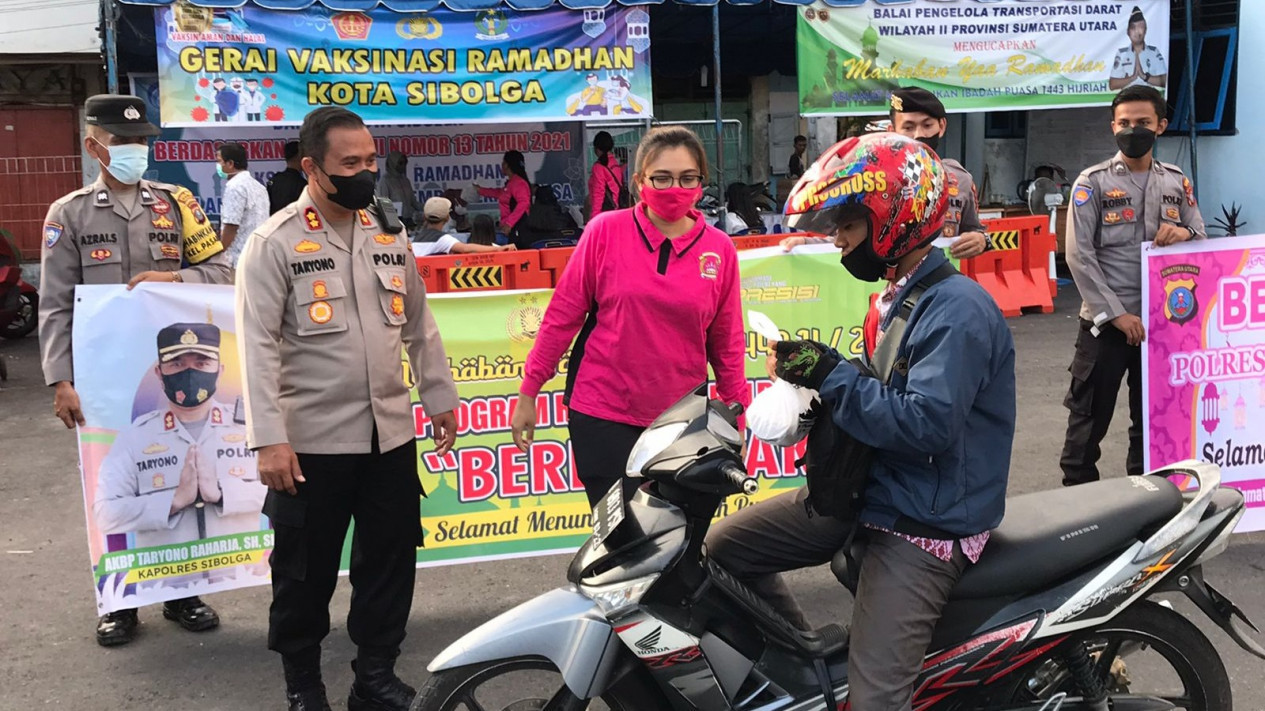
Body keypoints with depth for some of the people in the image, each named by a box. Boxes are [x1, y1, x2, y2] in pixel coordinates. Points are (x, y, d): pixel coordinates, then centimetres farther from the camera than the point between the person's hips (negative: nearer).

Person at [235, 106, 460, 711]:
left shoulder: (390, 233, 8)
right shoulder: (275, 243, -9)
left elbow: (419, 326, 16)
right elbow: (258, 346, -14)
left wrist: (440, 398, 15)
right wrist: (269, 439, -20)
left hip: (390, 433, 5)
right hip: (312, 440, -5)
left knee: (391, 561, 13)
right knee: (306, 570, 9)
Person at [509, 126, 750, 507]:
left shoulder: (720, 249, -1)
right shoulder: (606, 232, -7)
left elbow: (727, 344, 6)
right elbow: (563, 316, -2)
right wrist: (528, 393, 0)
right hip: (602, 416, -2)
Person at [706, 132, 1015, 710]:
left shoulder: (957, 309, -20)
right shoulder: (898, 297, 11)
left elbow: (927, 423, -29)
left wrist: (830, 375, -23)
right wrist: (814, 381, 2)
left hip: (924, 524, -10)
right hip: (868, 489, 10)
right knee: (723, 547, 11)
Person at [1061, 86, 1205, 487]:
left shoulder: (1177, 182, 9)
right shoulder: (1093, 182, -4)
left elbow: (1203, 242, 12)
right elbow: (1079, 256, -11)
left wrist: (1185, 234, -13)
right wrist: (1116, 313, -16)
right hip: (1107, 321, -4)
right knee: (1090, 416, 1)